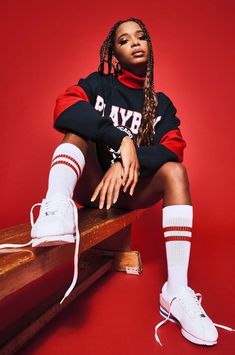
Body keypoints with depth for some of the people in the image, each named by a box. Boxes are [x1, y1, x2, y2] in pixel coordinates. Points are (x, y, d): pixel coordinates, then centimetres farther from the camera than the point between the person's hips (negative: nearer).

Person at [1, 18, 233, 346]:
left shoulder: (161, 104, 10)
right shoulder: (97, 85, 5)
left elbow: (173, 148, -9)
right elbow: (64, 109, -18)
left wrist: (128, 162, -27)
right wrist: (121, 139, -30)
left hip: (130, 189, 2)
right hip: (92, 184, -1)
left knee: (175, 170, -24)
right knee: (79, 129, -20)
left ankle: (176, 292, -30)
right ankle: (57, 205, -48)